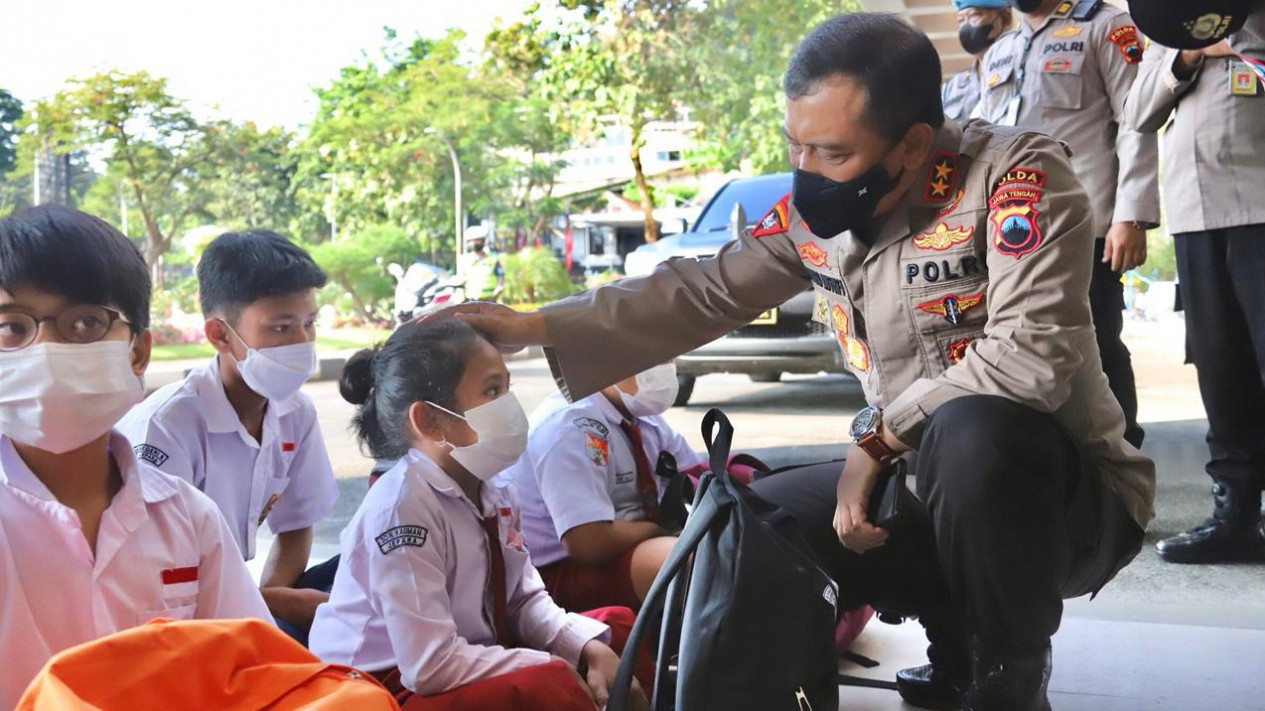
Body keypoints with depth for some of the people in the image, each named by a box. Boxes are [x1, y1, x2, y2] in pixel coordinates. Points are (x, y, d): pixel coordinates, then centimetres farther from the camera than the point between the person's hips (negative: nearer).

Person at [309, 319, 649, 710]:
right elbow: (432, 666, -29)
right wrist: (554, 668, -21)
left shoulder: (491, 488, 0)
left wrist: (591, 649, -11)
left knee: (618, 626, 8)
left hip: (466, 663, 9)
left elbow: (525, 602, 7)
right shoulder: (402, 508, -25)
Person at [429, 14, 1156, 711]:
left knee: (973, 435, -38)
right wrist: (537, 328, -3)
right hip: (939, 488, 7)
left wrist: (880, 435, -22)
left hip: (1076, 498, -6)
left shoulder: (1019, 175, -22)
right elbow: (703, 290, 3)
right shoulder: (819, 211, -2)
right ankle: (957, 638, 14)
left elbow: (1030, 355, -32)